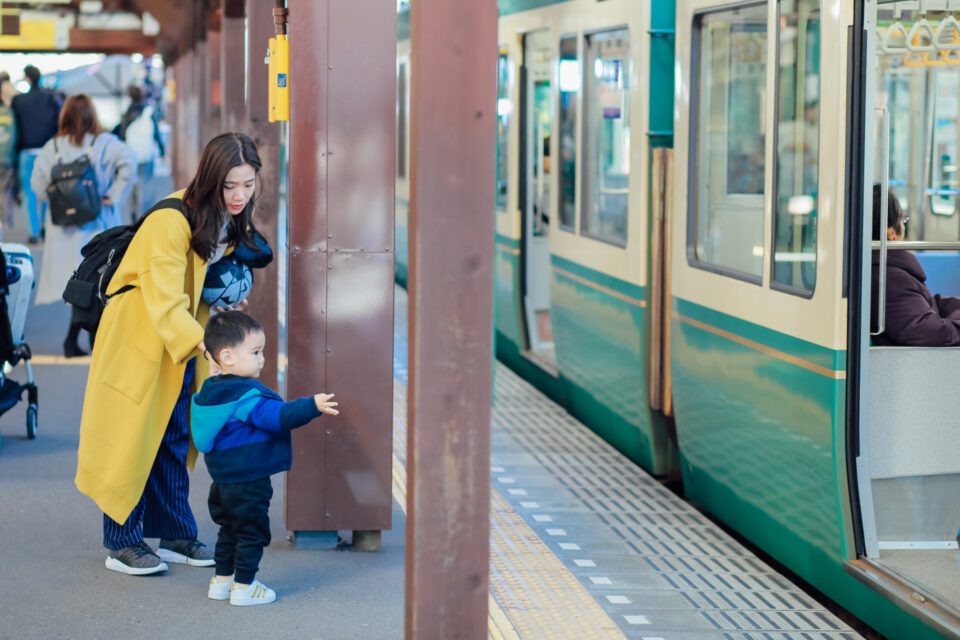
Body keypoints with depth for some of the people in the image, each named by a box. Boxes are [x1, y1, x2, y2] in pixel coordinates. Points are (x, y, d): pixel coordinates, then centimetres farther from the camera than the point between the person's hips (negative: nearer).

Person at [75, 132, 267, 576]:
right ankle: (122, 543, 7)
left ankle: (175, 535, 21)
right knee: (131, 438, -2)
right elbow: (164, 300, -32)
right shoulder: (170, 221, -26)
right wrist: (203, 343, -42)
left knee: (173, 440, 13)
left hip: (184, 343, 8)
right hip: (138, 338, -7)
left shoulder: (232, 223, -1)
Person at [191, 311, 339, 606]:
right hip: (249, 482, -9)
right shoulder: (246, 396, -23)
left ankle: (221, 580, 27)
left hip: (223, 479, 9)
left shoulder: (211, 391, 7)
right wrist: (312, 406, -34)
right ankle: (244, 587, 5)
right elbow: (278, 416, -31)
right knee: (252, 532, 2)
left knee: (230, 530, 21)